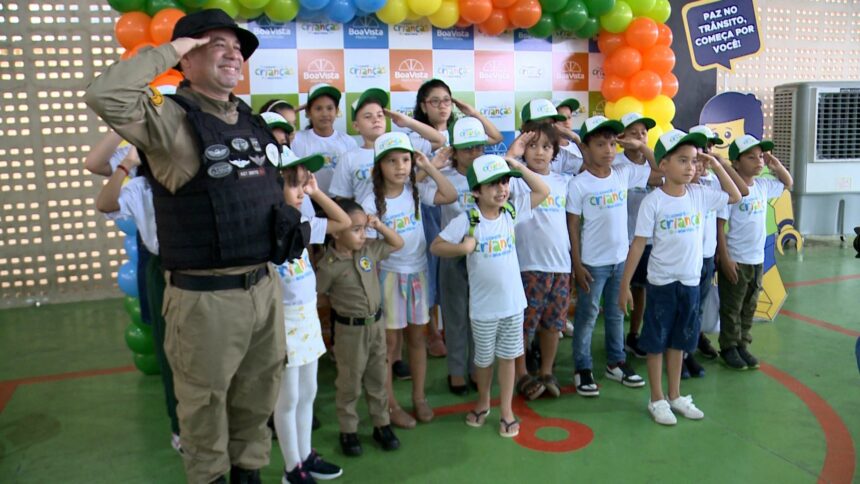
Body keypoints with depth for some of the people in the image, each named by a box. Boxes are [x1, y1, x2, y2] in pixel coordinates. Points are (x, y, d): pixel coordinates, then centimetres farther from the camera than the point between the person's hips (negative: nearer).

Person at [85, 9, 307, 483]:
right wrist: (166, 51, -18)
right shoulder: (171, 118, -10)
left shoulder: (252, 121, 11)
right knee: (206, 402, 11)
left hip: (264, 286, 7)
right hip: (206, 296, -6)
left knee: (258, 395, 19)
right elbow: (104, 96, -29)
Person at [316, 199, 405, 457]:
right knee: (350, 383, 9)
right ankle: (348, 431, 25)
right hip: (350, 330, -5)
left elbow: (398, 243, 9)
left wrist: (379, 225, -4)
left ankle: (382, 425, 31)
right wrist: (339, 306, -6)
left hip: (376, 324, 5)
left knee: (378, 379, 16)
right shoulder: (329, 266, -19)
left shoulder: (370, 250, -3)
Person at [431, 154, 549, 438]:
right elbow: (436, 246, -8)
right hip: (483, 307, -2)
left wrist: (519, 167, -5)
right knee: (484, 359, 17)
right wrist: (463, 247, -23)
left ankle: (506, 410, 29)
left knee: (507, 357, 13)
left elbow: (543, 192, 4)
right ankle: (483, 402, 41)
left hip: (513, 302, 2)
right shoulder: (466, 221, -14)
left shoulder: (512, 212, -3)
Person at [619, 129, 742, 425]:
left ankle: (675, 396, 31)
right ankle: (657, 400, 21)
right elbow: (638, 244, -11)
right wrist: (625, 285, -11)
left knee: (679, 341, 17)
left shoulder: (700, 195, 0)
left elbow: (735, 196, 17)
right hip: (661, 282, -5)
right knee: (656, 342, 8)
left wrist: (716, 166, 5)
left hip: (690, 282, 5)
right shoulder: (653, 201, -14)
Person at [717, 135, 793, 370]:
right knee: (732, 308, 6)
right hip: (736, 261, -7)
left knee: (749, 307, 16)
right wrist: (725, 259, -18)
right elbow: (719, 226, -15)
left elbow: (788, 183, 25)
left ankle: (743, 345, 28)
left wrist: (776, 165, 6)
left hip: (757, 259, 7)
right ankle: (729, 348, 19)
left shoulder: (763, 185, 5)